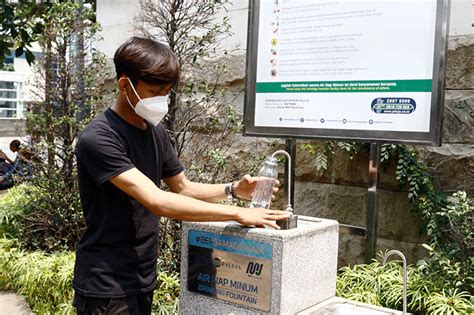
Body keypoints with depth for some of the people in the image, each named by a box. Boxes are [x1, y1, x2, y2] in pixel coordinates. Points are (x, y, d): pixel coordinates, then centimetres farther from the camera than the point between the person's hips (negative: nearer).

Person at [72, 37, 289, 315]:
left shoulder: (156, 132, 4)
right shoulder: (98, 140, -21)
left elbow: (183, 188, 13)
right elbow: (158, 202, -29)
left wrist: (232, 190, -5)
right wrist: (238, 214, -27)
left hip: (144, 279, 7)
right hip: (108, 286, -7)